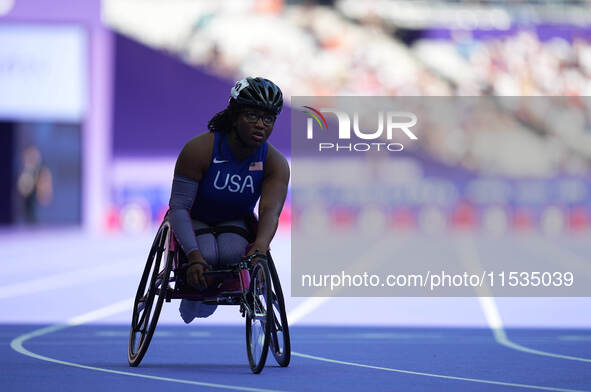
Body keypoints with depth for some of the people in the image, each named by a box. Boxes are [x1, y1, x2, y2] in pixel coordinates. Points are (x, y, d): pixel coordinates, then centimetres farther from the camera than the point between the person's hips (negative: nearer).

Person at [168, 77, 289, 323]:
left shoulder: (276, 163, -18)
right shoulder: (199, 149, -27)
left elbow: (271, 210, -31)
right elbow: (179, 207, -28)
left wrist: (261, 244, -55)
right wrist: (194, 256, -44)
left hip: (235, 221, 2)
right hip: (195, 220, -2)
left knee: (235, 254, -31)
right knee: (207, 256, -33)